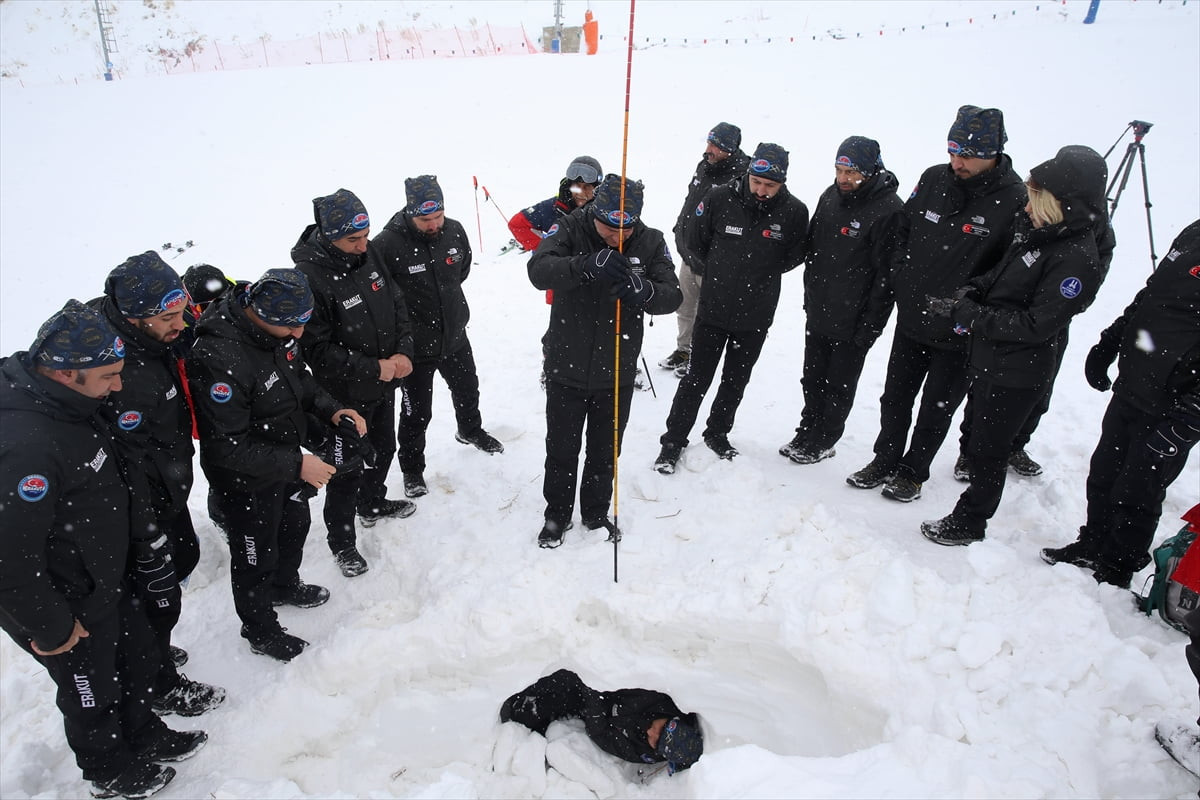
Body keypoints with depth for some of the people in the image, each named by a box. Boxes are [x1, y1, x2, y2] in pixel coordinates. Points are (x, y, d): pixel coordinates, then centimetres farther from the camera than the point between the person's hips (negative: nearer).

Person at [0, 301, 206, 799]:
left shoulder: (73, 403, -6)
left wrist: (147, 548, 15)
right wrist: (51, 628, -18)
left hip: (110, 578, 8)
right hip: (70, 604, -8)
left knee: (138, 662, 26)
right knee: (91, 695, 18)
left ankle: (145, 738, 52)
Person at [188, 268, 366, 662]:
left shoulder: (277, 327, -12)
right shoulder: (220, 359, -37)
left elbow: (299, 376, 7)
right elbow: (226, 446, -32)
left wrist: (330, 409, -10)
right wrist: (296, 465, -31)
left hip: (287, 459, 8)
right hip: (246, 483, -8)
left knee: (295, 524, 30)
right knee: (255, 557, 15)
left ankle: (285, 586, 59)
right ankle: (261, 632, 41)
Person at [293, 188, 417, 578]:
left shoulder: (368, 253, -4)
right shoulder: (309, 276, -27)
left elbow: (397, 304, 5)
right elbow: (317, 348, -24)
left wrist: (403, 352, -9)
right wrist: (373, 368, -24)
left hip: (383, 383, 8)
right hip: (346, 395, -7)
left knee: (383, 447, 26)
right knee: (348, 468, 6)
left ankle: (373, 504, 52)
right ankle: (341, 541, 28)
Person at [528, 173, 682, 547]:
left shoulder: (651, 242, -7)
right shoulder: (571, 229, -13)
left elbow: (673, 296, -14)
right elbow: (539, 271, -29)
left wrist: (643, 290, -37)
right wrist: (587, 265, -47)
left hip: (617, 373, 1)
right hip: (566, 369, -1)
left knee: (605, 452, 18)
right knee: (561, 450, 15)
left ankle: (596, 513, 41)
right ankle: (557, 515, 38)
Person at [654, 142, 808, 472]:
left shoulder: (795, 212, -10)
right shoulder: (719, 199, -13)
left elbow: (795, 256, 7)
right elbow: (695, 240, 3)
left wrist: (764, 273, 1)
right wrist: (716, 273, 6)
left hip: (756, 317, 2)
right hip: (713, 309, -1)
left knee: (736, 382, 17)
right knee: (696, 379, 6)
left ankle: (717, 433, 36)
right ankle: (674, 440, 19)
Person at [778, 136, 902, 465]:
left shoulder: (889, 211, -18)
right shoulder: (830, 197, 3)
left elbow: (885, 276, -18)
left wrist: (870, 327, -17)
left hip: (852, 323, -6)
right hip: (817, 314, 6)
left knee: (838, 386, 10)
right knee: (812, 379, 18)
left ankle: (823, 441, 27)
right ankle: (806, 433, 35)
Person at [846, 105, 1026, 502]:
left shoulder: (1015, 201, -16)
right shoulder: (934, 179, -2)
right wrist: (899, 278, 0)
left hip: (958, 335, -4)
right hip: (911, 319, 4)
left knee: (936, 409, 12)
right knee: (894, 398, 16)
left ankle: (913, 472, 30)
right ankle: (885, 461, 34)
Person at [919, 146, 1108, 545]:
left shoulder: (1076, 259, -24)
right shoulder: (1035, 230, 2)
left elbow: (1037, 325, -25)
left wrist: (967, 314, -25)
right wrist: (972, 291, -4)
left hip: (1018, 374, -8)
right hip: (990, 359, 8)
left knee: (987, 449, 8)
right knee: (979, 437, 24)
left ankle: (968, 523, 25)